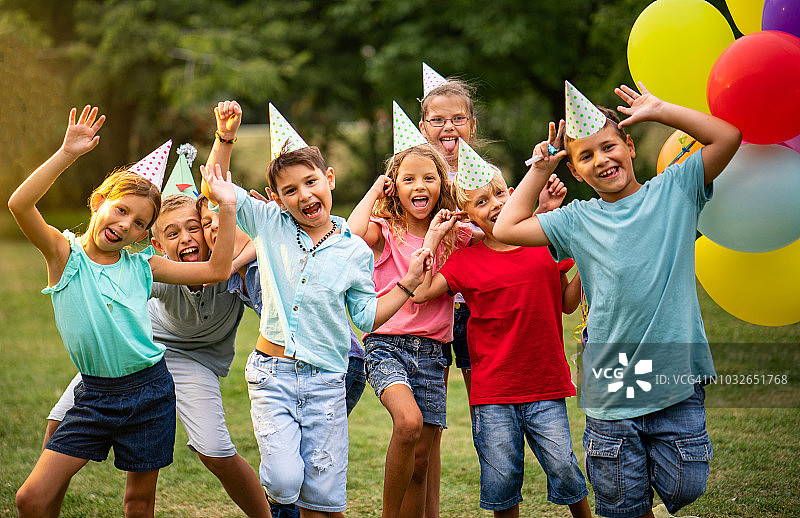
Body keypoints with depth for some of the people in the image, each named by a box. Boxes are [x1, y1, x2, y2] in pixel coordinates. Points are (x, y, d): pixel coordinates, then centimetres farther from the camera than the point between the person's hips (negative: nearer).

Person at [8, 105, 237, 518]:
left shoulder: (141, 266, 3)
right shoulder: (64, 253, -3)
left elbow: (216, 270, 3)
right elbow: (20, 204, -21)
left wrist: (227, 208, -4)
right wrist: (66, 154, -28)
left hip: (150, 390, 1)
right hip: (95, 395, -1)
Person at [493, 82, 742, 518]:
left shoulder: (673, 190, 6)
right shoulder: (579, 220, 9)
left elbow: (728, 137, -3)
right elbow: (507, 228, 7)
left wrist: (658, 111, 0)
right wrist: (539, 170, 12)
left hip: (677, 382, -1)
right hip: (611, 394, 1)